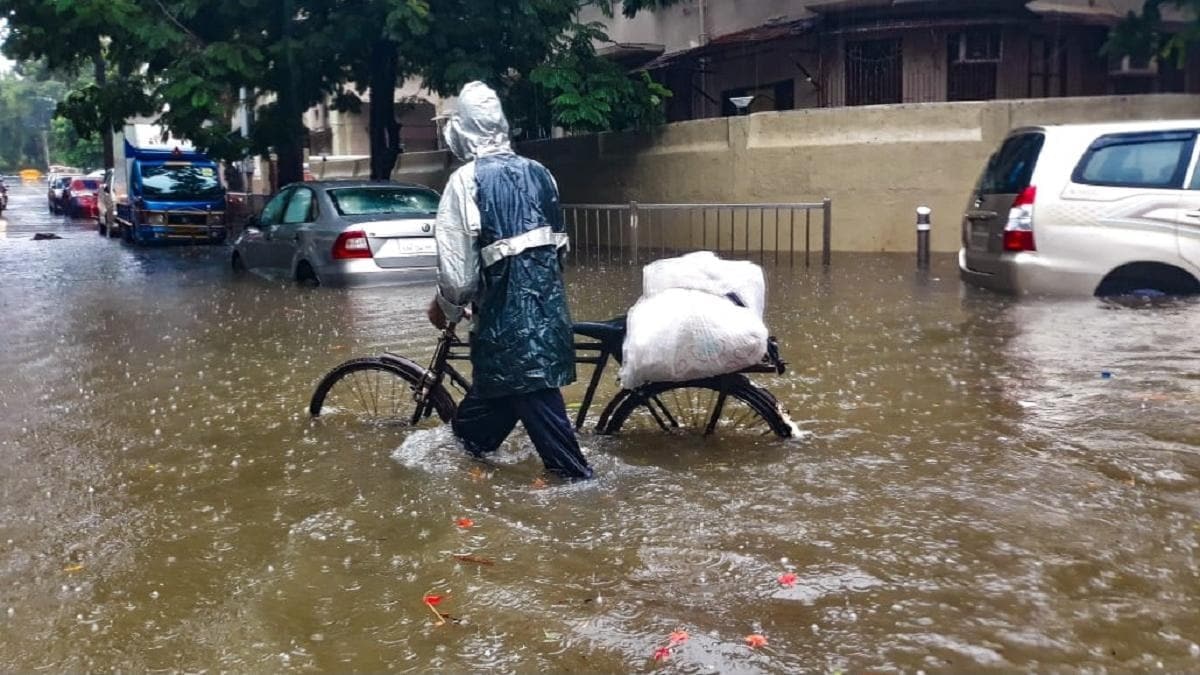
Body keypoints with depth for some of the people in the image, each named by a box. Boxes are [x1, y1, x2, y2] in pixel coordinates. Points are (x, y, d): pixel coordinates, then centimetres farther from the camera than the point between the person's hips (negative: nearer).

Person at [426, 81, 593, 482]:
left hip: (507, 309, -7)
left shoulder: (465, 181, -8)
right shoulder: (538, 172, 9)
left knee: (534, 394, 0)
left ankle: (575, 476, 4)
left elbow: (457, 264, -10)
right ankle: (468, 440, 36)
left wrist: (447, 307, 9)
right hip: (549, 300, 7)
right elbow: (556, 242, 12)